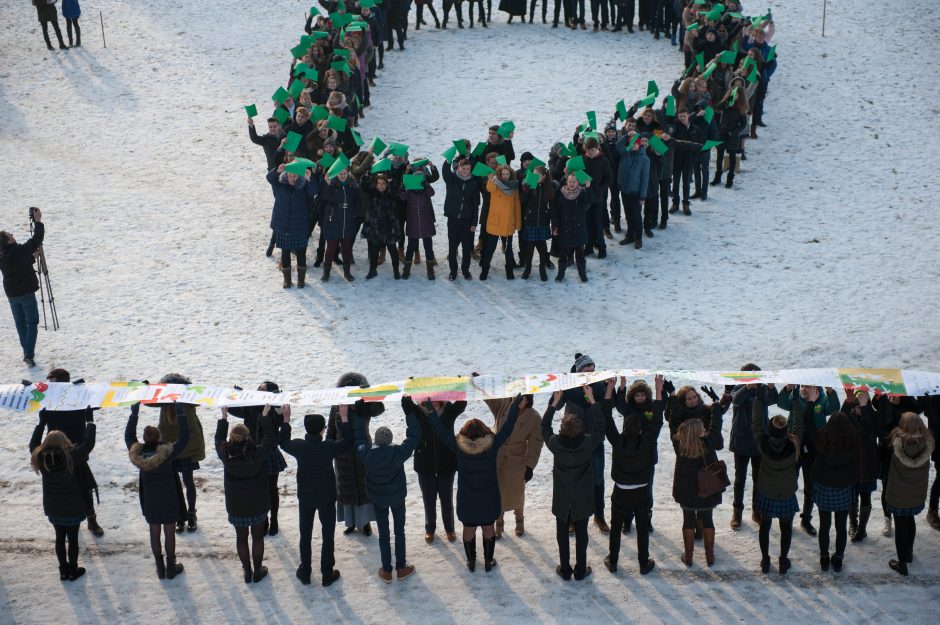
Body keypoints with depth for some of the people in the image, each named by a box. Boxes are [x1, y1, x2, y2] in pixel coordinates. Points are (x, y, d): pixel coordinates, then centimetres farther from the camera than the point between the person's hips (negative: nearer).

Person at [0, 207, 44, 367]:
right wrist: (38, 221, -1)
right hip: (26, 293, -5)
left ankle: (27, 352, 20)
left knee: (20, 323, 16)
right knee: (32, 323, 2)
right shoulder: (20, 251, -17)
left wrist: (32, 255, 18)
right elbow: (37, 239, -9)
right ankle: (29, 354, -9)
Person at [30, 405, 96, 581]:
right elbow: (88, 444, -19)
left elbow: (33, 443, 8)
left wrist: (41, 423, 16)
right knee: (72, 539, 12)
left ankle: (63, 570, 27)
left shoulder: (40, 458, -12)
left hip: (53, 509, 4)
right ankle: (73, 571, 22)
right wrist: (90, 424, -6)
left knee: (60, 537, 19)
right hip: (72, 508, -4)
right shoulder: (69, 457, -25)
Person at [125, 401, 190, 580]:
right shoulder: (167, 453, -27)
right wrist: (181, 414, -16)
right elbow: (184, 438, -21)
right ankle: (171, 567, 25)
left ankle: (160, 568, 29)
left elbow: (128, 436, 1)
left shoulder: (137, 454, -16)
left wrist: (134, 413, 5)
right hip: (169, 500, -3)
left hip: (149, 501, 3)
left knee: (154, 532, 17)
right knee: (169, 533, 13)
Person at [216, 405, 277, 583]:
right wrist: (266, 416, -5)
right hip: (258, 506, -1)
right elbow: (271, 438, -11)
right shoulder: (257, 454, -25)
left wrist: (224, 418, 8)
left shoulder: (226, 455, -19)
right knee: (257, 537, 16)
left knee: (241, 538, 18)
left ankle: (247, 572, 26)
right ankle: (258, 571, 26)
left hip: (235, 507, 1)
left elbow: (219, 439, 1)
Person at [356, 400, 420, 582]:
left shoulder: (367, 455, -26)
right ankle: (401, 568, 26)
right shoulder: (398, 453, -30)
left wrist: (359, 416, 0)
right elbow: (414, 437, -19)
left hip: (378, 499, 1)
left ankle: (386, 571, 22)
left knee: (383, 533, 15)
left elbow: (358, 438, -8)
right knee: (399, 531, 17)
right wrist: (409, 412, -17)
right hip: (397, 497, -1)